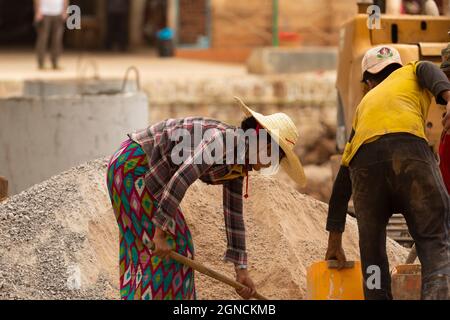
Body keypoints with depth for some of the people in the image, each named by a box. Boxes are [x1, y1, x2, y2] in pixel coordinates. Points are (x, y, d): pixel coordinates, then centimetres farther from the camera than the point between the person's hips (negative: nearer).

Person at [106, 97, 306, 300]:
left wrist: (241, 269, 12)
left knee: (173, 245, 11)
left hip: (145, 171, 10)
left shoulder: (238, 166, 7)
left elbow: (234, 215, 12)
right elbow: (181, 179, -32)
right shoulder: (224, 139, -23)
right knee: (156, 250, -10)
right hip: (133, 164, -10)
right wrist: (161, 232, -30)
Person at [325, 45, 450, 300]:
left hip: (364, 163, 3)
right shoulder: (412, 72, 33)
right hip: (408, 148, -3)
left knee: (373, 255, 17)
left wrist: (335, 242, 43)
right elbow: (429, 71, 4)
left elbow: (342, 181, 39)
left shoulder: (364, 104, 40)